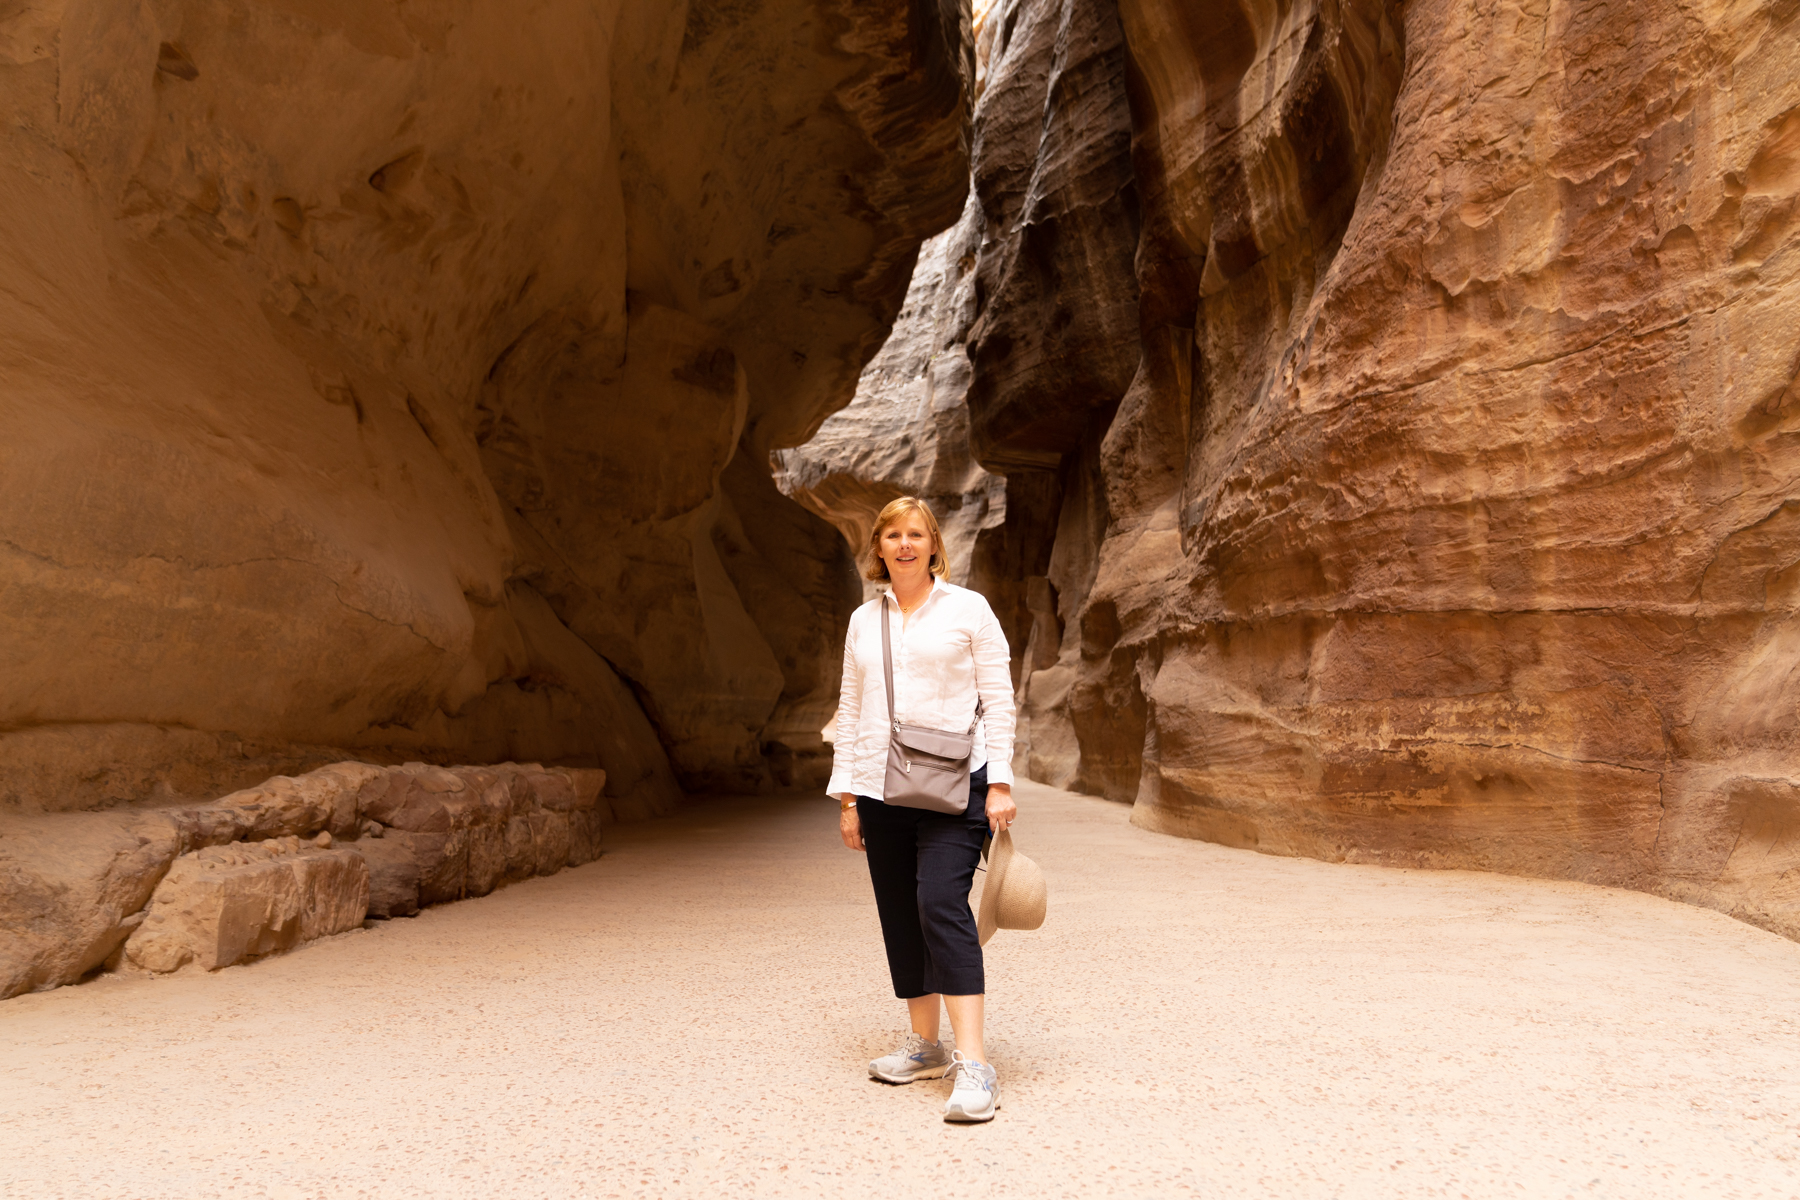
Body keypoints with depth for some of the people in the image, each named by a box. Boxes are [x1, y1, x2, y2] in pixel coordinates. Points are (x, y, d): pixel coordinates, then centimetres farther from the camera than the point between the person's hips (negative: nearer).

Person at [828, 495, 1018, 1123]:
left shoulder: (967, 607, 2)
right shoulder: (863, 621, 13)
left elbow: (998, 700, 0)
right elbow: (850, 711, 15)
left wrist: (1000, 783, -8)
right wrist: (846, 796, 11)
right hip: (881, 789, 5)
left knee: (941, 904, -18)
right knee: (899, 917, 7)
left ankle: (974, 1064, -16)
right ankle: (925, 1046, 22)